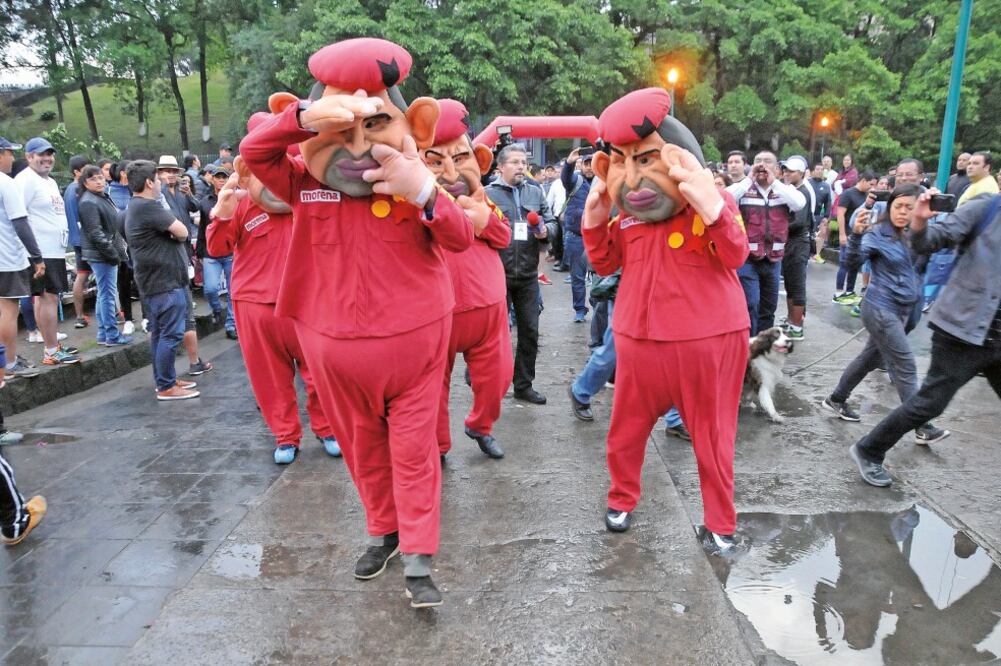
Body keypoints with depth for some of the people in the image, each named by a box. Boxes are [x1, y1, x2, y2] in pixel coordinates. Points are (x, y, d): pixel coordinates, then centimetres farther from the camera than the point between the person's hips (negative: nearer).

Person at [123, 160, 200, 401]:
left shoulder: (134, 207, 18)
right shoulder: (148, 207, -17)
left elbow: (167, 233, 16)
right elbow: (182, 233, -17)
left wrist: (171, 232, -3)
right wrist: (176, 231, 2)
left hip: (154, 280, 11)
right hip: (165, 281, -11)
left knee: (159, 333, 16)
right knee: (171, 334, -6)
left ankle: (164, 380, 25)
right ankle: (166, 387, -1)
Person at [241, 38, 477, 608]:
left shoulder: (413, 184, -5)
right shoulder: (308, 185, 0)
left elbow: (461, 239, -15)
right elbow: (254, 152, -13)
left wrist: (425, 193, -34)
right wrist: (305, 116, -30)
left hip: (412, 340, -2)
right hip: (335, 343, 3)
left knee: (413, 448, 3)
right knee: (363, 446, 17)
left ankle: (418, 560, 12)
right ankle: (384, 531, 37)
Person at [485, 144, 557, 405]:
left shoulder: (535, 193, 12)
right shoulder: (488, 193, -2)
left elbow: (551, 221, 14)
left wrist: (546, 231, -6)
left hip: (528, 275, 5)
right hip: (497, 274, -4)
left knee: (530, 331, 10)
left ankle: (524, 385, 23)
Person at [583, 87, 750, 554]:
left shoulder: (712, 198, -6)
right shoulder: (625, 210, 5)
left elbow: (736, 256, -19)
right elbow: (605, 264, 6)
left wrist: (711, 208, -33)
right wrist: (595, 218, -7)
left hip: (706, 339, -3)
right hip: (640, 338, 4)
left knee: (711, 435, 9)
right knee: (625, 428, 14)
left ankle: (720, 524, 27)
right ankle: (622, 499, 38)